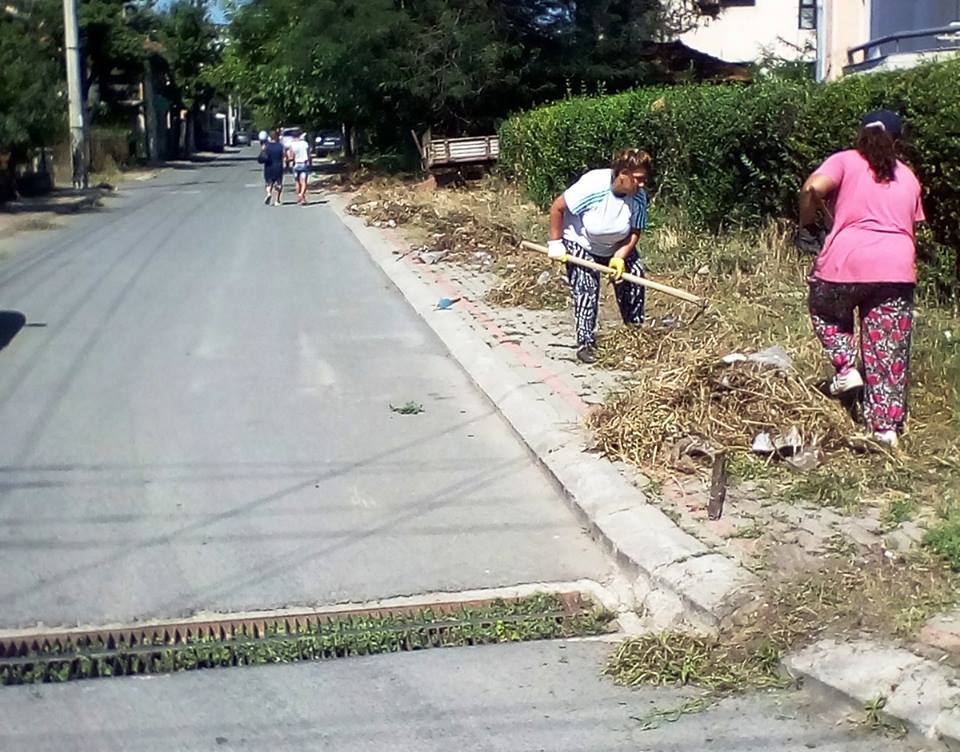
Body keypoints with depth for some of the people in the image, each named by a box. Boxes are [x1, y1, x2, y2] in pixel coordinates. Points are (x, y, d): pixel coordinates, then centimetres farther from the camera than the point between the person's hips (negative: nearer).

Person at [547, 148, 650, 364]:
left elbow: (635, 232, -12)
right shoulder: (593, 185, -35)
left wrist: (619, 257, -27)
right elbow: (557, 207, -25)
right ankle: (585, 344, -4)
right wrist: (555, 243, -20)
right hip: (580, 244, -5)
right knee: (587, 292, -14)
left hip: (617, 247, 5)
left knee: (634, 276, -2)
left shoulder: (639, 196, -22)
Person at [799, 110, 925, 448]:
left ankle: (846, 367, 11)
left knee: (825, 310, 29)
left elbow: (812, 188, -9)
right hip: (897, 267, 3)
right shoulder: (908, 178, 22)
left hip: (846, 261, -2)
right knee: (889, 351, 9)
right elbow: (911, 225, 22)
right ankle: (886, 426, 8)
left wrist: (806, 226, 4)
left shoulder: (845, 161, 9)